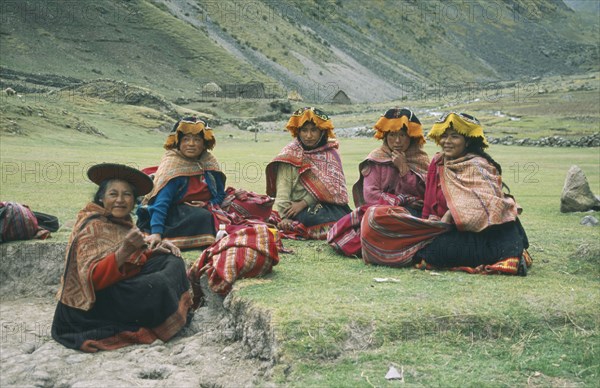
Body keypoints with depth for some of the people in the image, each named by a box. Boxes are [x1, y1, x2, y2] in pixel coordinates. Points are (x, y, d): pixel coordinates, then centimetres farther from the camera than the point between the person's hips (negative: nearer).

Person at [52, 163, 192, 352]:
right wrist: (124, 250, -37)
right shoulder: (92, 226, -16)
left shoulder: (123, 222, 7)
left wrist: (156, 250, 1)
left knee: (173, 261, 4)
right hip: (99, 300, -9)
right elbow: (92, 278, -26)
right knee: (159, 283, -27)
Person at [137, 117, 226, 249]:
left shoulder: (209, 162, 2)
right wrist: (156, 233, -37)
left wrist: (209, 205, -12)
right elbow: (161, 202, -23)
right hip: (176, 213, -5)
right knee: (202, 217, -32)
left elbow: (220, 194, 12)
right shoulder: (172, 165, -14)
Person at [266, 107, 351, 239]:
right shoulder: (290, 154, 2)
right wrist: (284, 217, -21)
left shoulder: (330, 154, 8)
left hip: (326, 205, 3)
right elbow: (283, 190, -6)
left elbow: (330, 184, -3)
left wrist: (303, 203, -15)